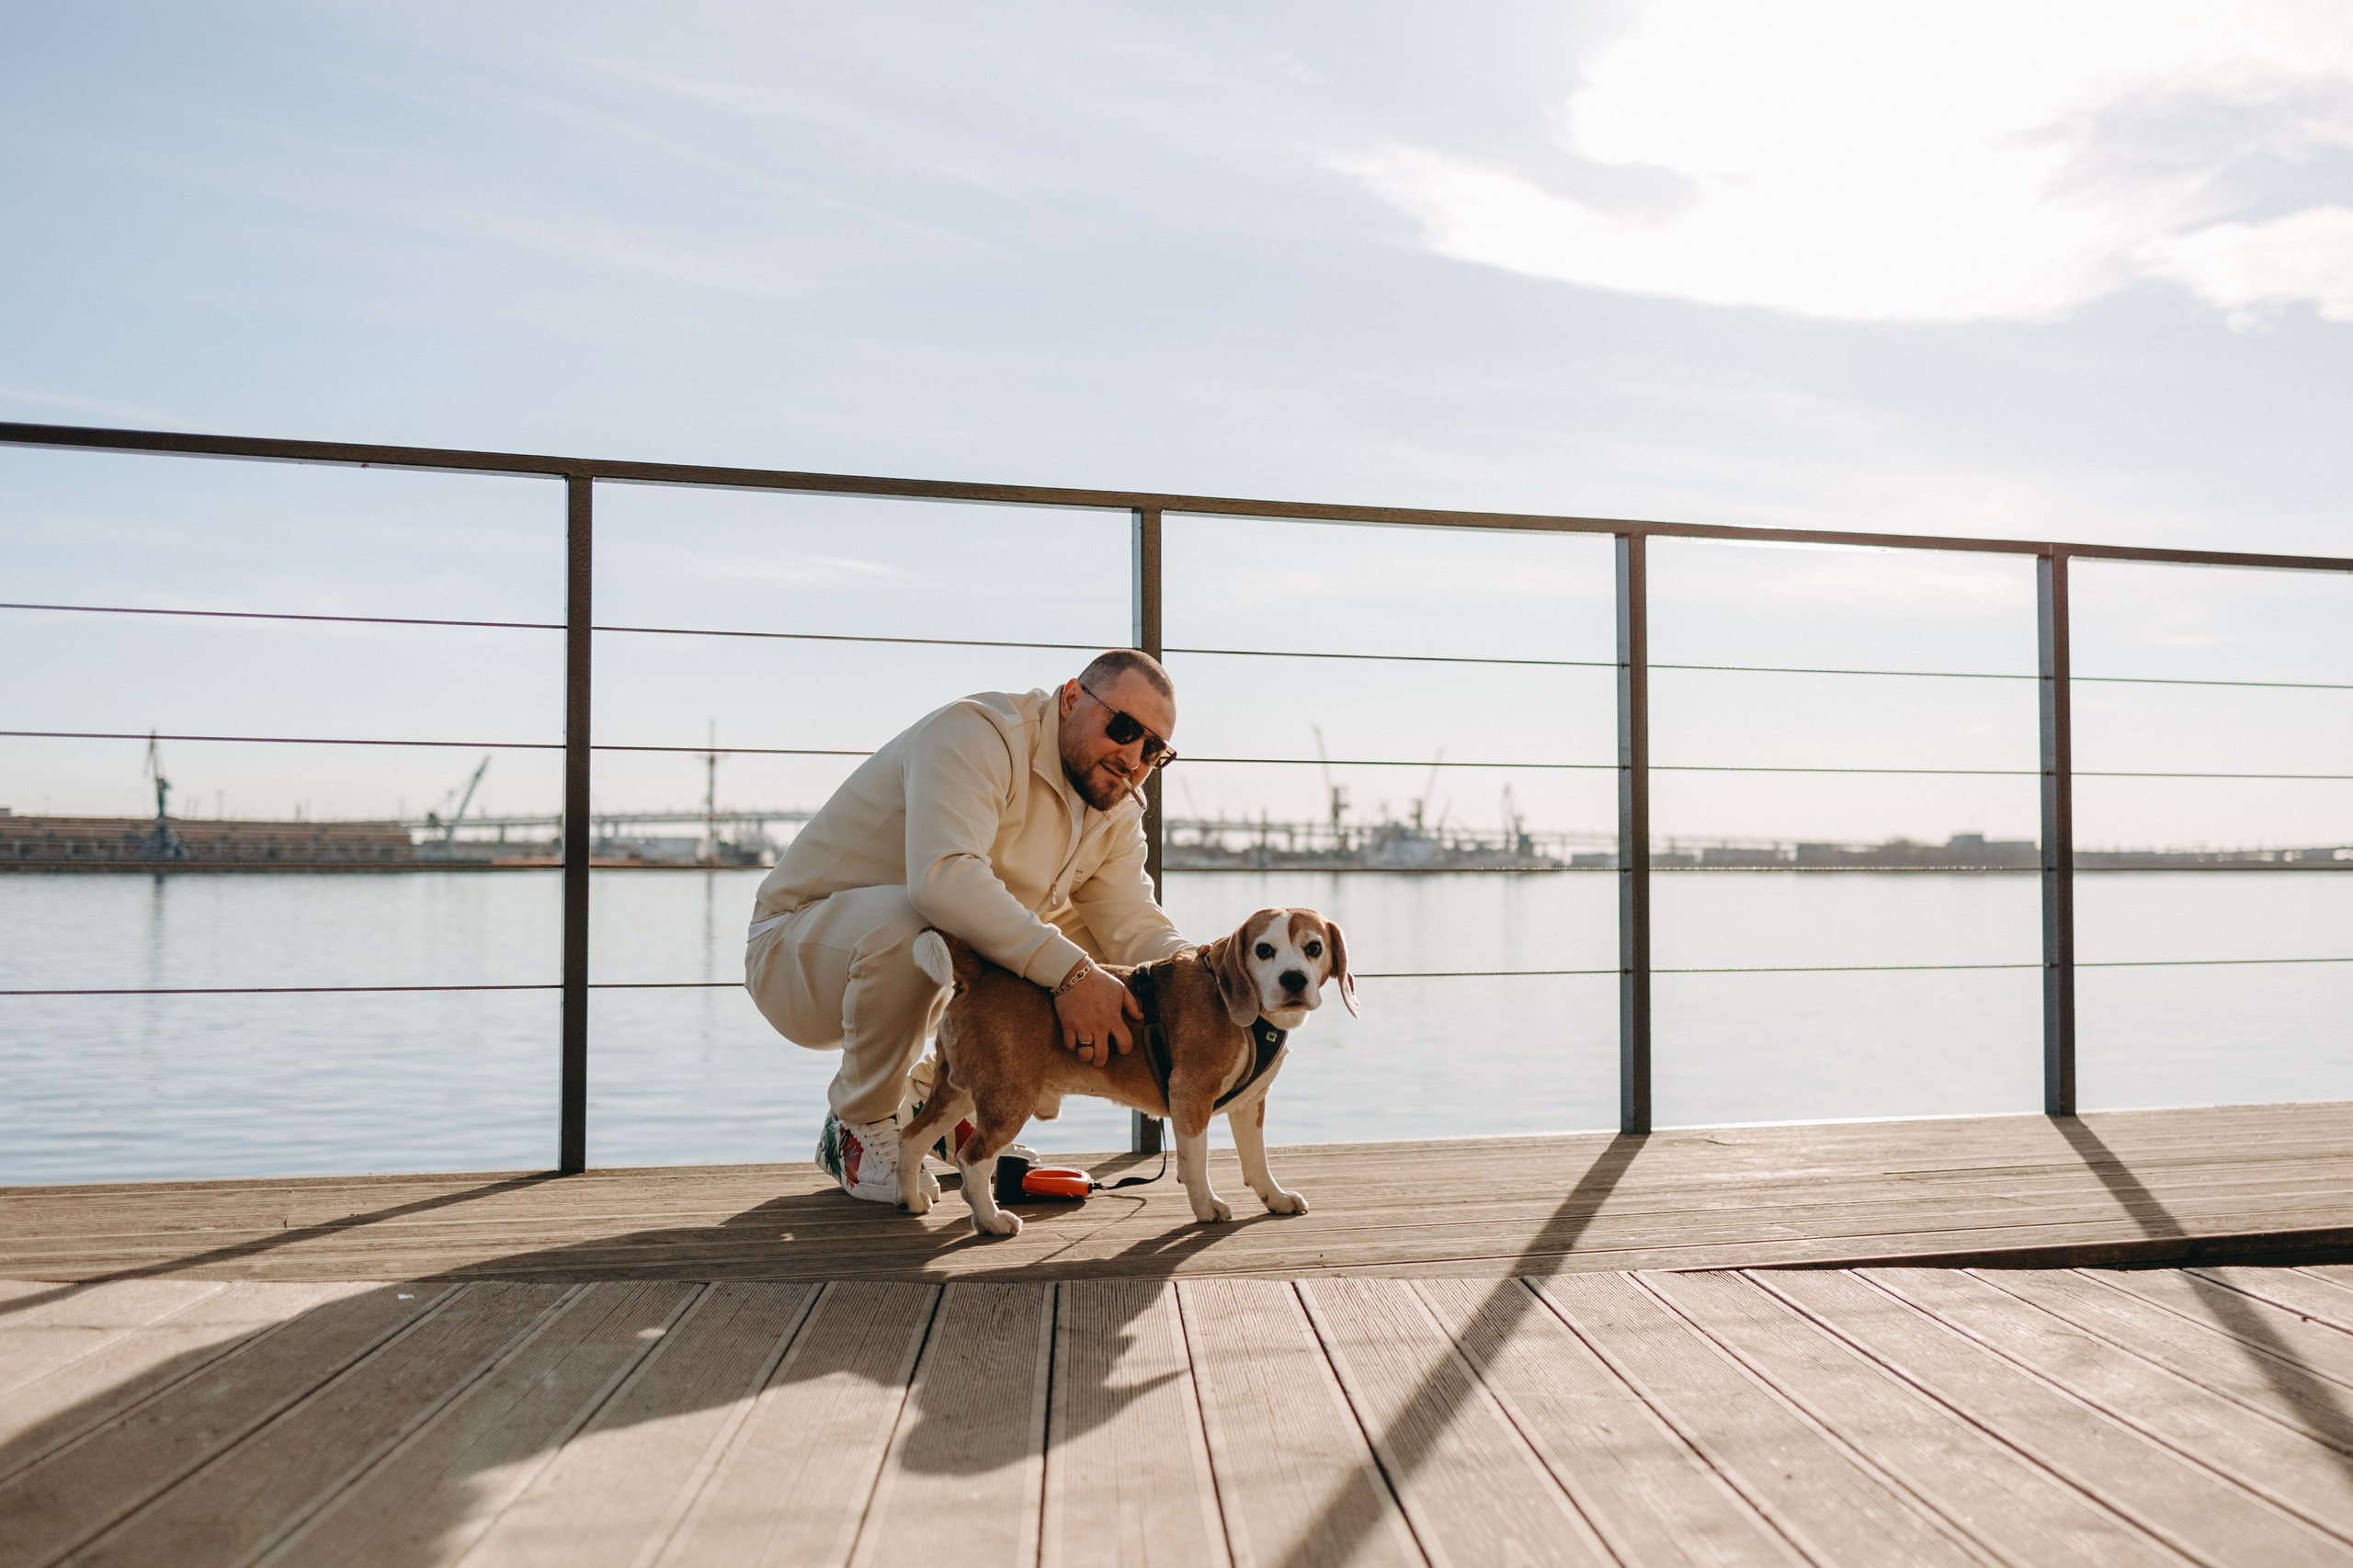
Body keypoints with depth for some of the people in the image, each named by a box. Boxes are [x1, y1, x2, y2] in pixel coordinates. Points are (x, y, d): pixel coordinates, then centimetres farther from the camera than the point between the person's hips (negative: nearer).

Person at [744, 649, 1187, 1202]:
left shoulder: (1118, 810, 3)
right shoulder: (975, 734, -25)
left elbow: (1133, 924, -6)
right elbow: (942, 876, -41)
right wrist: (1067, 971, -47)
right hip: (795, 956, -7)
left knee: (1080, 941, -2)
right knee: (910, 924, -38)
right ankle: (856, 1127, -11)